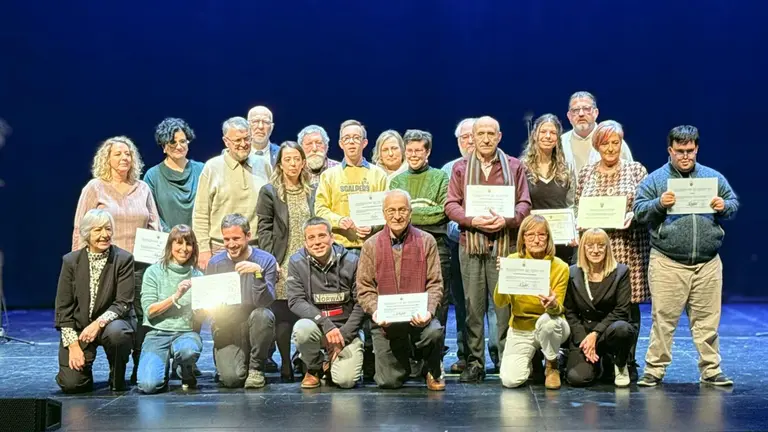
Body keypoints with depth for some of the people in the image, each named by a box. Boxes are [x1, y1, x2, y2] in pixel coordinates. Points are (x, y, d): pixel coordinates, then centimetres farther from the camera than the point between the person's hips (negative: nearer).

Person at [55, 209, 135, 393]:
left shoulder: (124, 259, -7)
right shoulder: (71, 260, -1)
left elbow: (123, 303, -11)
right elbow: (63, 306, -1)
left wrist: (99, 322, -28)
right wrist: (73, 344, -10)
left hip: (112, 322, -1)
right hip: (78, 327, 1)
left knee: (115, 332, -38)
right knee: (71, 383, -16)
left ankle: (117, 379, -8)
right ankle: (83, 364, 22)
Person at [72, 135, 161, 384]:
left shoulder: (143, 189, 14)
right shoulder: (95, 188, 4)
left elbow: (154, 226, 18)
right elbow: (80, 229, 2)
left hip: (140, 263, 3)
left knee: (143, 315, -6)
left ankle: (142, 368, 2)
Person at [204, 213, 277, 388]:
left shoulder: (266, 261, -5)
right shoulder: (215, 263, 3)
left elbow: (265, 302, -17)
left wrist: (258, 273, -32)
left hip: (254, 328, 0)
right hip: (226, 330, 1)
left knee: (262, 315, -36)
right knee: (232, 378, -24)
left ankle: (256, 368, -11)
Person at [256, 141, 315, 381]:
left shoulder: (312, 193, 13)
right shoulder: (269, 192, 3)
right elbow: (264, 229, -1)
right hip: (282, 265, -3)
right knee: (283, 318, -2)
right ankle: (286, 368, 7)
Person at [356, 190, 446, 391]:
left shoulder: (426, 242, 2)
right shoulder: (371, 245, 3)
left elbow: (435, 283, -2)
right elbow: (364, 289, 0)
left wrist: (428, 310, -19)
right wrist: (376, 311, -18)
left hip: (418, 318, -1)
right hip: (386, 322, 1)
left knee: (434, 331, -35)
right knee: (389, 381, -6)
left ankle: (434, 371, 0)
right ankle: (405, 360, 34)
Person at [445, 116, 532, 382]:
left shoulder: (514, 167, 9)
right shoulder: (461, 168, 10)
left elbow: (524, 203, 5)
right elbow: (451, 204, 5)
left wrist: (507, 220, -14)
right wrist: (472, 220, -13)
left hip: (505, 244, -1)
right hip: (470, 244, 1)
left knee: (506, 304, -4)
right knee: (473, 306, 1)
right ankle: (475, 363, 7)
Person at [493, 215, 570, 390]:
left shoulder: (560, 267, -15)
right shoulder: (513, 261, -11)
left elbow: (558, 309, -17)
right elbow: (500, 303, -16)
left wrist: (553, 305, -42)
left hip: (551, 327, -1)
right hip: (520, 330, 1)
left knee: (547, 320, -37)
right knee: (511, 380, -19)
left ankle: (552, 366, -6)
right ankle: (530, 360, 18)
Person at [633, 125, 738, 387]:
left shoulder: (714, 178, 12)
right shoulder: (655, 180, 4)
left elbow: (734, 204, 14)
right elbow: (639, 211, 0)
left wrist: (724, 206, -8)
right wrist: (659, 204, -18)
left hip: (708, 264, 3)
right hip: (667, 264, -2)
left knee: (707, 320, 6)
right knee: (663, 319, 0)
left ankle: (711, 370, 16)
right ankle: (654, 370, 8)